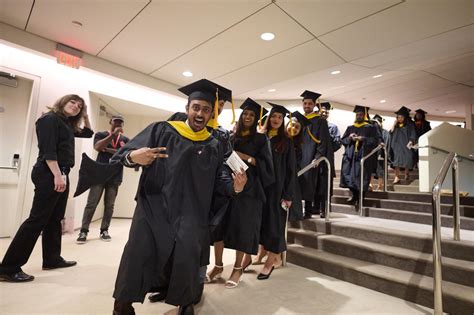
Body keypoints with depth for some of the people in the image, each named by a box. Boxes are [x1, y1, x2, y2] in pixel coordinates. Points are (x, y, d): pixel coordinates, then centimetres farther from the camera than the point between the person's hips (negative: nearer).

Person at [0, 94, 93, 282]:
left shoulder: (68, 125, 18)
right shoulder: (50, 119, -7)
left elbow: (88, 133, 33)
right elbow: (48, 150, -18)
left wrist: (85, 117, 19)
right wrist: (57, 175, -24)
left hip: (60, 174, 9)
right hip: (49, 174, -9)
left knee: (54, 219, 12)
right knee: (37, 219, -9)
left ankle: (52, 259, 22)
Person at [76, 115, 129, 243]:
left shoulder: (125, 140, 11)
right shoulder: (100, 134, 7)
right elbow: (97, 147, -12)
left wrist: (110, 150, -9)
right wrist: (113, 134, -16)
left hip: (115, 177, 2)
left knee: (109, 205, 4)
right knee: (91, 204, -2)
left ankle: (104, 231, 12)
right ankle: (83, 231, 5)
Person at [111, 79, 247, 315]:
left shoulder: (214, 146, 9)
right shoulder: (162, 130, 3)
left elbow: (220, 181, 7)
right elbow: (124, 152, -1)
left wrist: (235, 187, -15)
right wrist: (133, 156, -25)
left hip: (190, 213, 1)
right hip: (153, 206, 0)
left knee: (187, 255, -14)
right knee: (138, 253, -13)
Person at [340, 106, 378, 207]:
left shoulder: (370, 128, 6)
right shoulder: (350, 128, 17)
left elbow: (375, 141, -4)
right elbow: (343, 140, 12)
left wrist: (362, 139, -16)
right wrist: (349, 138, -8)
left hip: (363, 156, -3)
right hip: (350, 156, 4)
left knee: (361, 178, -5)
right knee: (350, 176, 1)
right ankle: (354, 195, 17)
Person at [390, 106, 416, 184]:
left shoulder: (409, 125, 5)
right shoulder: (396, 125, 13)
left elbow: (413, 134, -2)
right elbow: (391, 132, 3)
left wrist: (411, 141, -17)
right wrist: (394, 124, -2)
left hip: (406, 145, -1)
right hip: (397, 145, 2)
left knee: (407, 161, 1)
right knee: (396, 161, -8)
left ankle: (406, 174, 23)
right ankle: (397, 177, -11)